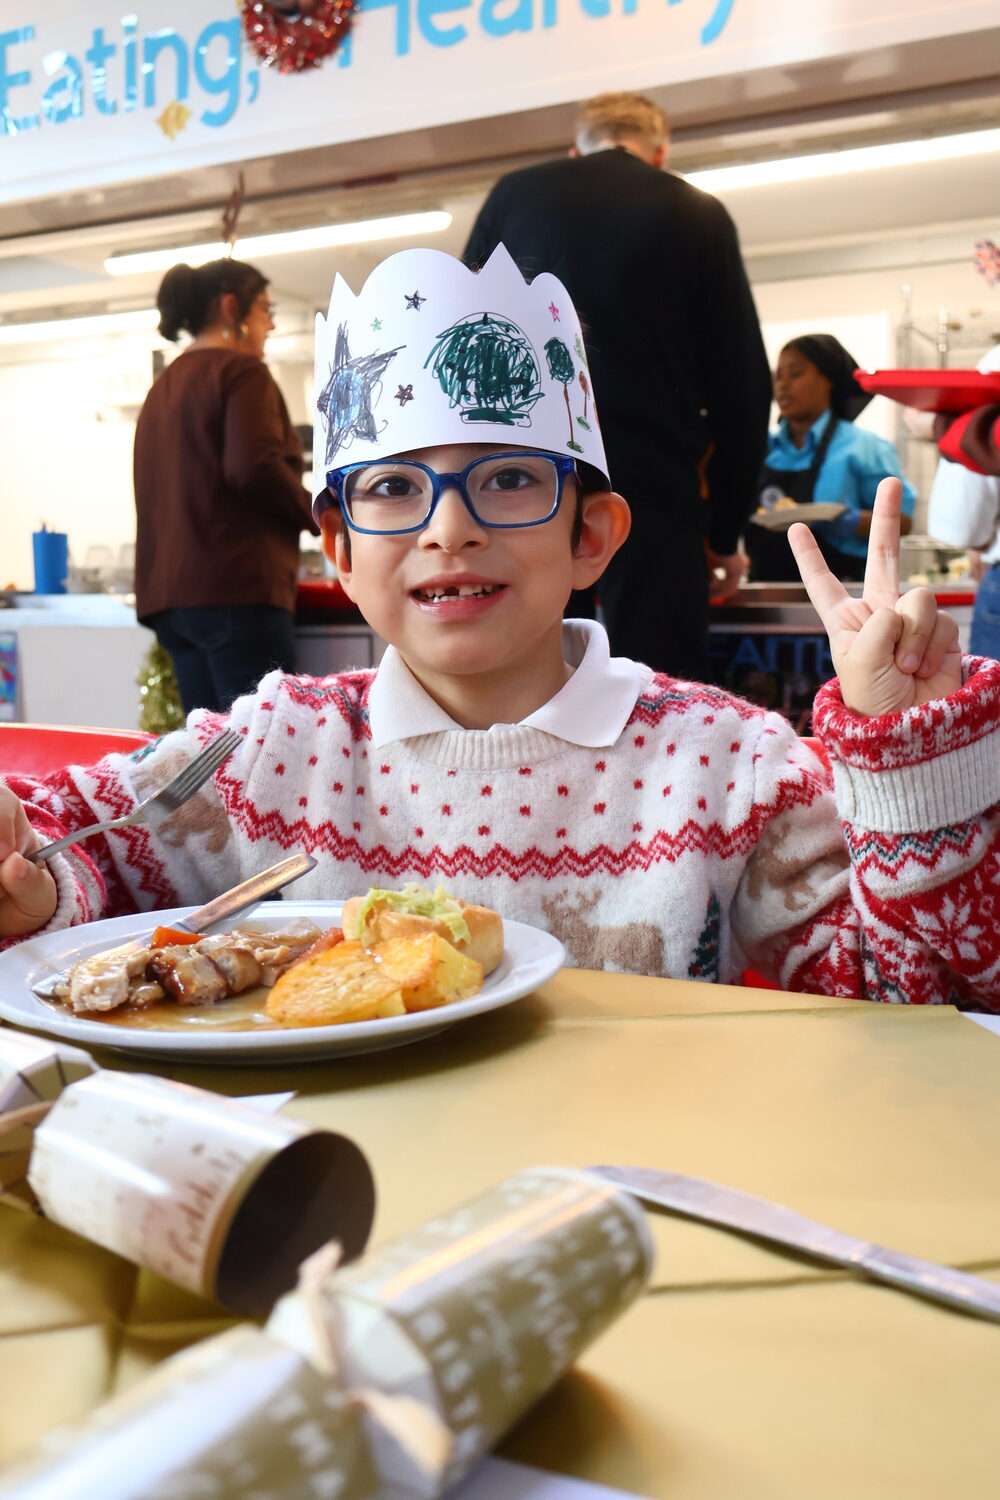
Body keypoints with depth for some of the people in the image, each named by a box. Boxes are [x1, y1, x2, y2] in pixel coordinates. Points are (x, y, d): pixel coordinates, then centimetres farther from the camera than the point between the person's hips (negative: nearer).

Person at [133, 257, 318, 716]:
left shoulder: (162, 387, 22)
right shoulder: (240, 369, -3)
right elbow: (255, 466, -17)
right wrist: (321, 516, -4)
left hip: (169, 593, 9)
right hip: (236, 590, -8)